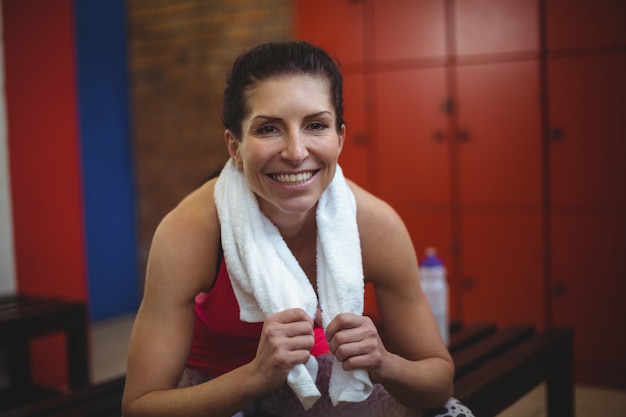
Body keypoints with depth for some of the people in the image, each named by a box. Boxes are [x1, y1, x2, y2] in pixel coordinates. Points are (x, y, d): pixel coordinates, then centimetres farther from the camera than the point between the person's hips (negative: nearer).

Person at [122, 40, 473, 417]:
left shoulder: (376, 225, -23)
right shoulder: (189, 231, -29)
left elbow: (440, 377, -12)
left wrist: (383, 364, -34)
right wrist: (257, 375, -42)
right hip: (209, 386, -3)